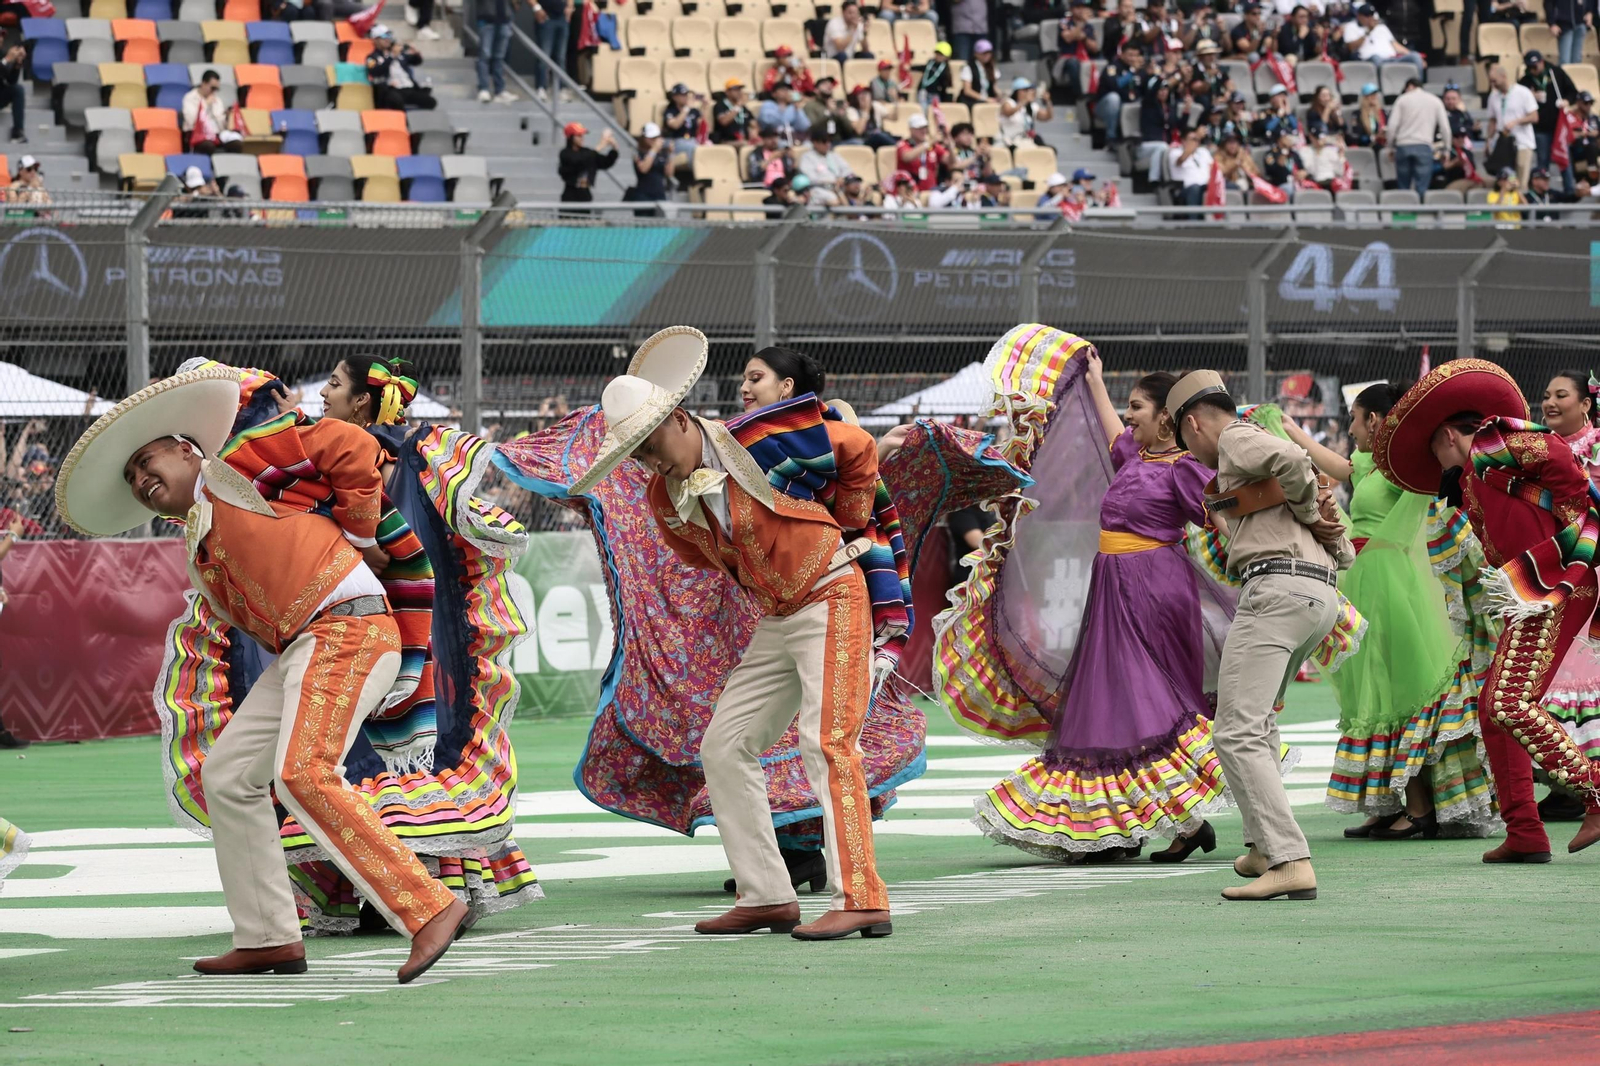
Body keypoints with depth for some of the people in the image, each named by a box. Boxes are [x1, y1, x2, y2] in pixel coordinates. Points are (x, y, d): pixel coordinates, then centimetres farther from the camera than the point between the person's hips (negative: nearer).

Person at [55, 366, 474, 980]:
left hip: (346, 625, -10)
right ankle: (267, 939, 14)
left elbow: (350, 448, 0)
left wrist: (354, 537, 3)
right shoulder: (201, 557, 26)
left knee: (303, 772, -25)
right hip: (299, 649, 10)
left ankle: (430, 909, -29)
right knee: (228, 774, 11)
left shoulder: (237, 469, 5)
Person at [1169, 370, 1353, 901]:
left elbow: (1292, 460, -21)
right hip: (1322, 594, 10)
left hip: (1276, 587, -10)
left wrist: (1307, 513, -4)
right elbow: (1343, 554, 28)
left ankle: (1291, 864, -26)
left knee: (1237, 733, -14)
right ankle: (1264, 848, 34)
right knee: (1257, 717, 29)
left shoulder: (1236, 439, 4)